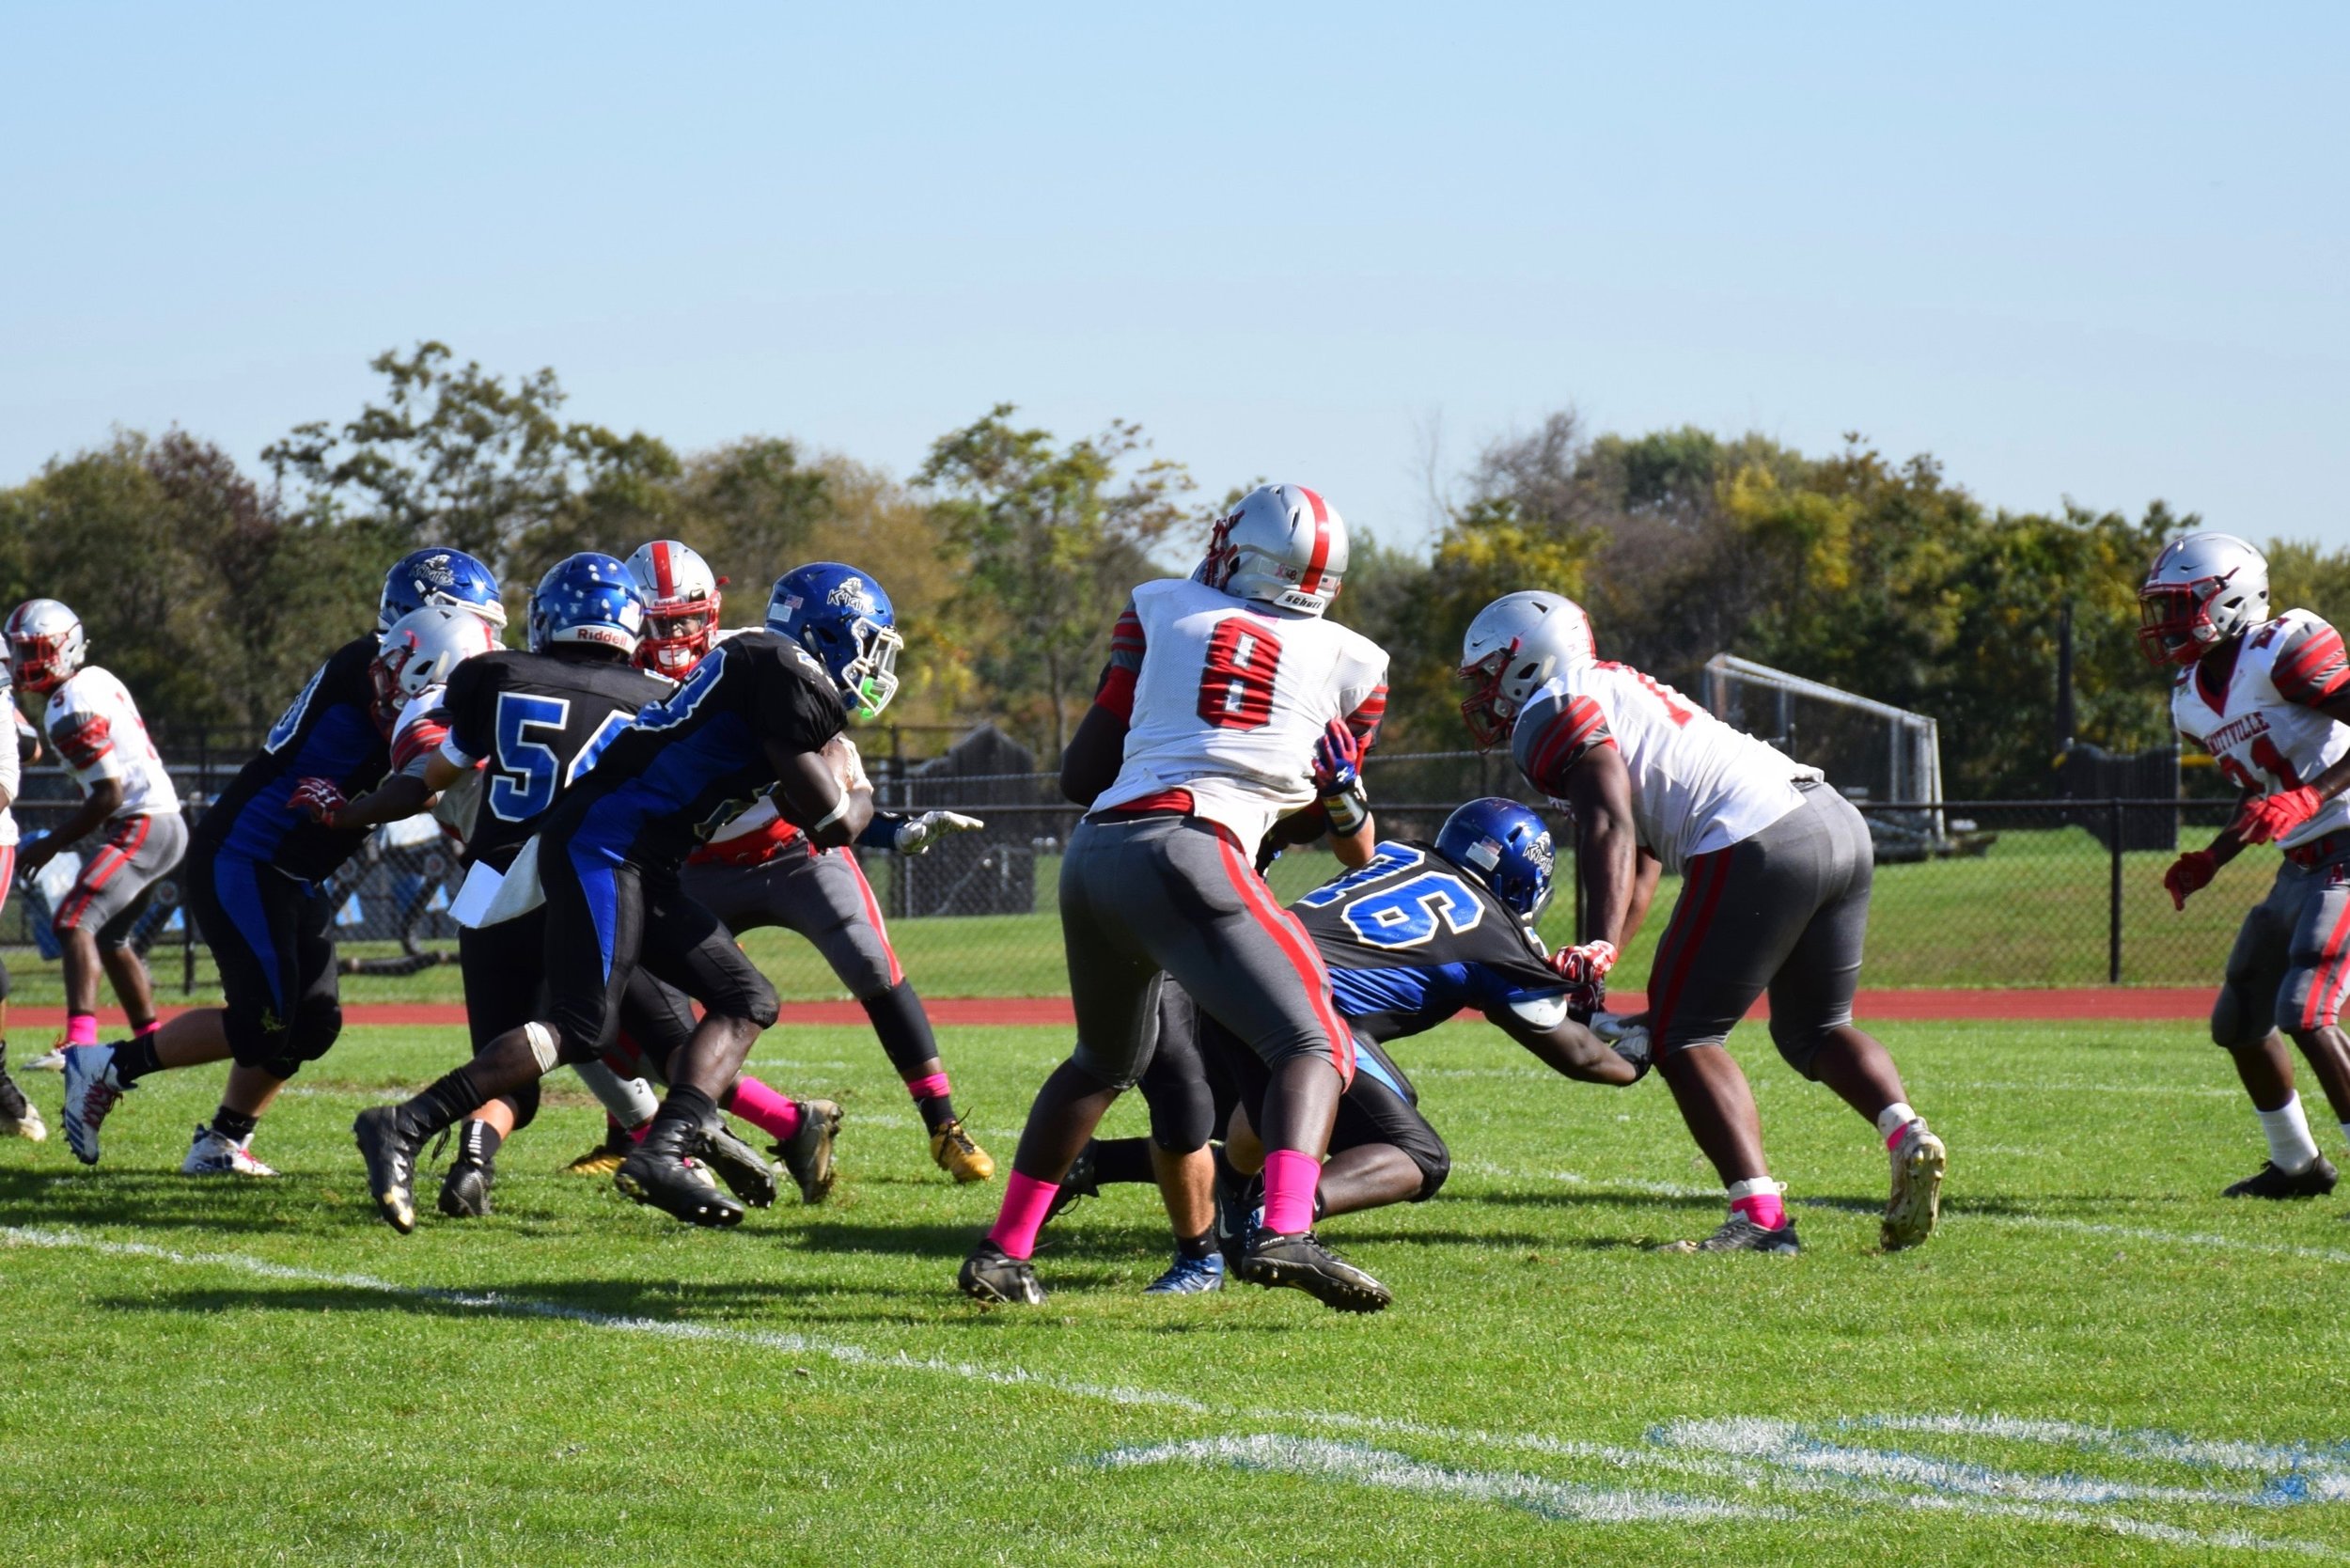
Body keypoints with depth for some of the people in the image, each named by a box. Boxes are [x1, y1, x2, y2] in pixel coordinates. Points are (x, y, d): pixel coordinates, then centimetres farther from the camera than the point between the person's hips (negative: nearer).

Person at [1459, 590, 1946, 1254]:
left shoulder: (1554, 714, 3)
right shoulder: (1619, 695, 32)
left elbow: (1610, 831, -13)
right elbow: (1640, 869, 33)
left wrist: (1595, 950, -20)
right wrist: (1586, 969, 29)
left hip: (1759, 846, -9)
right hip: (1841, 825, 9)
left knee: (1682, 1036, 1)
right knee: (1812, 1030, 23)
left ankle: (1760, 1216, -12)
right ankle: (1908, 1136, -2)